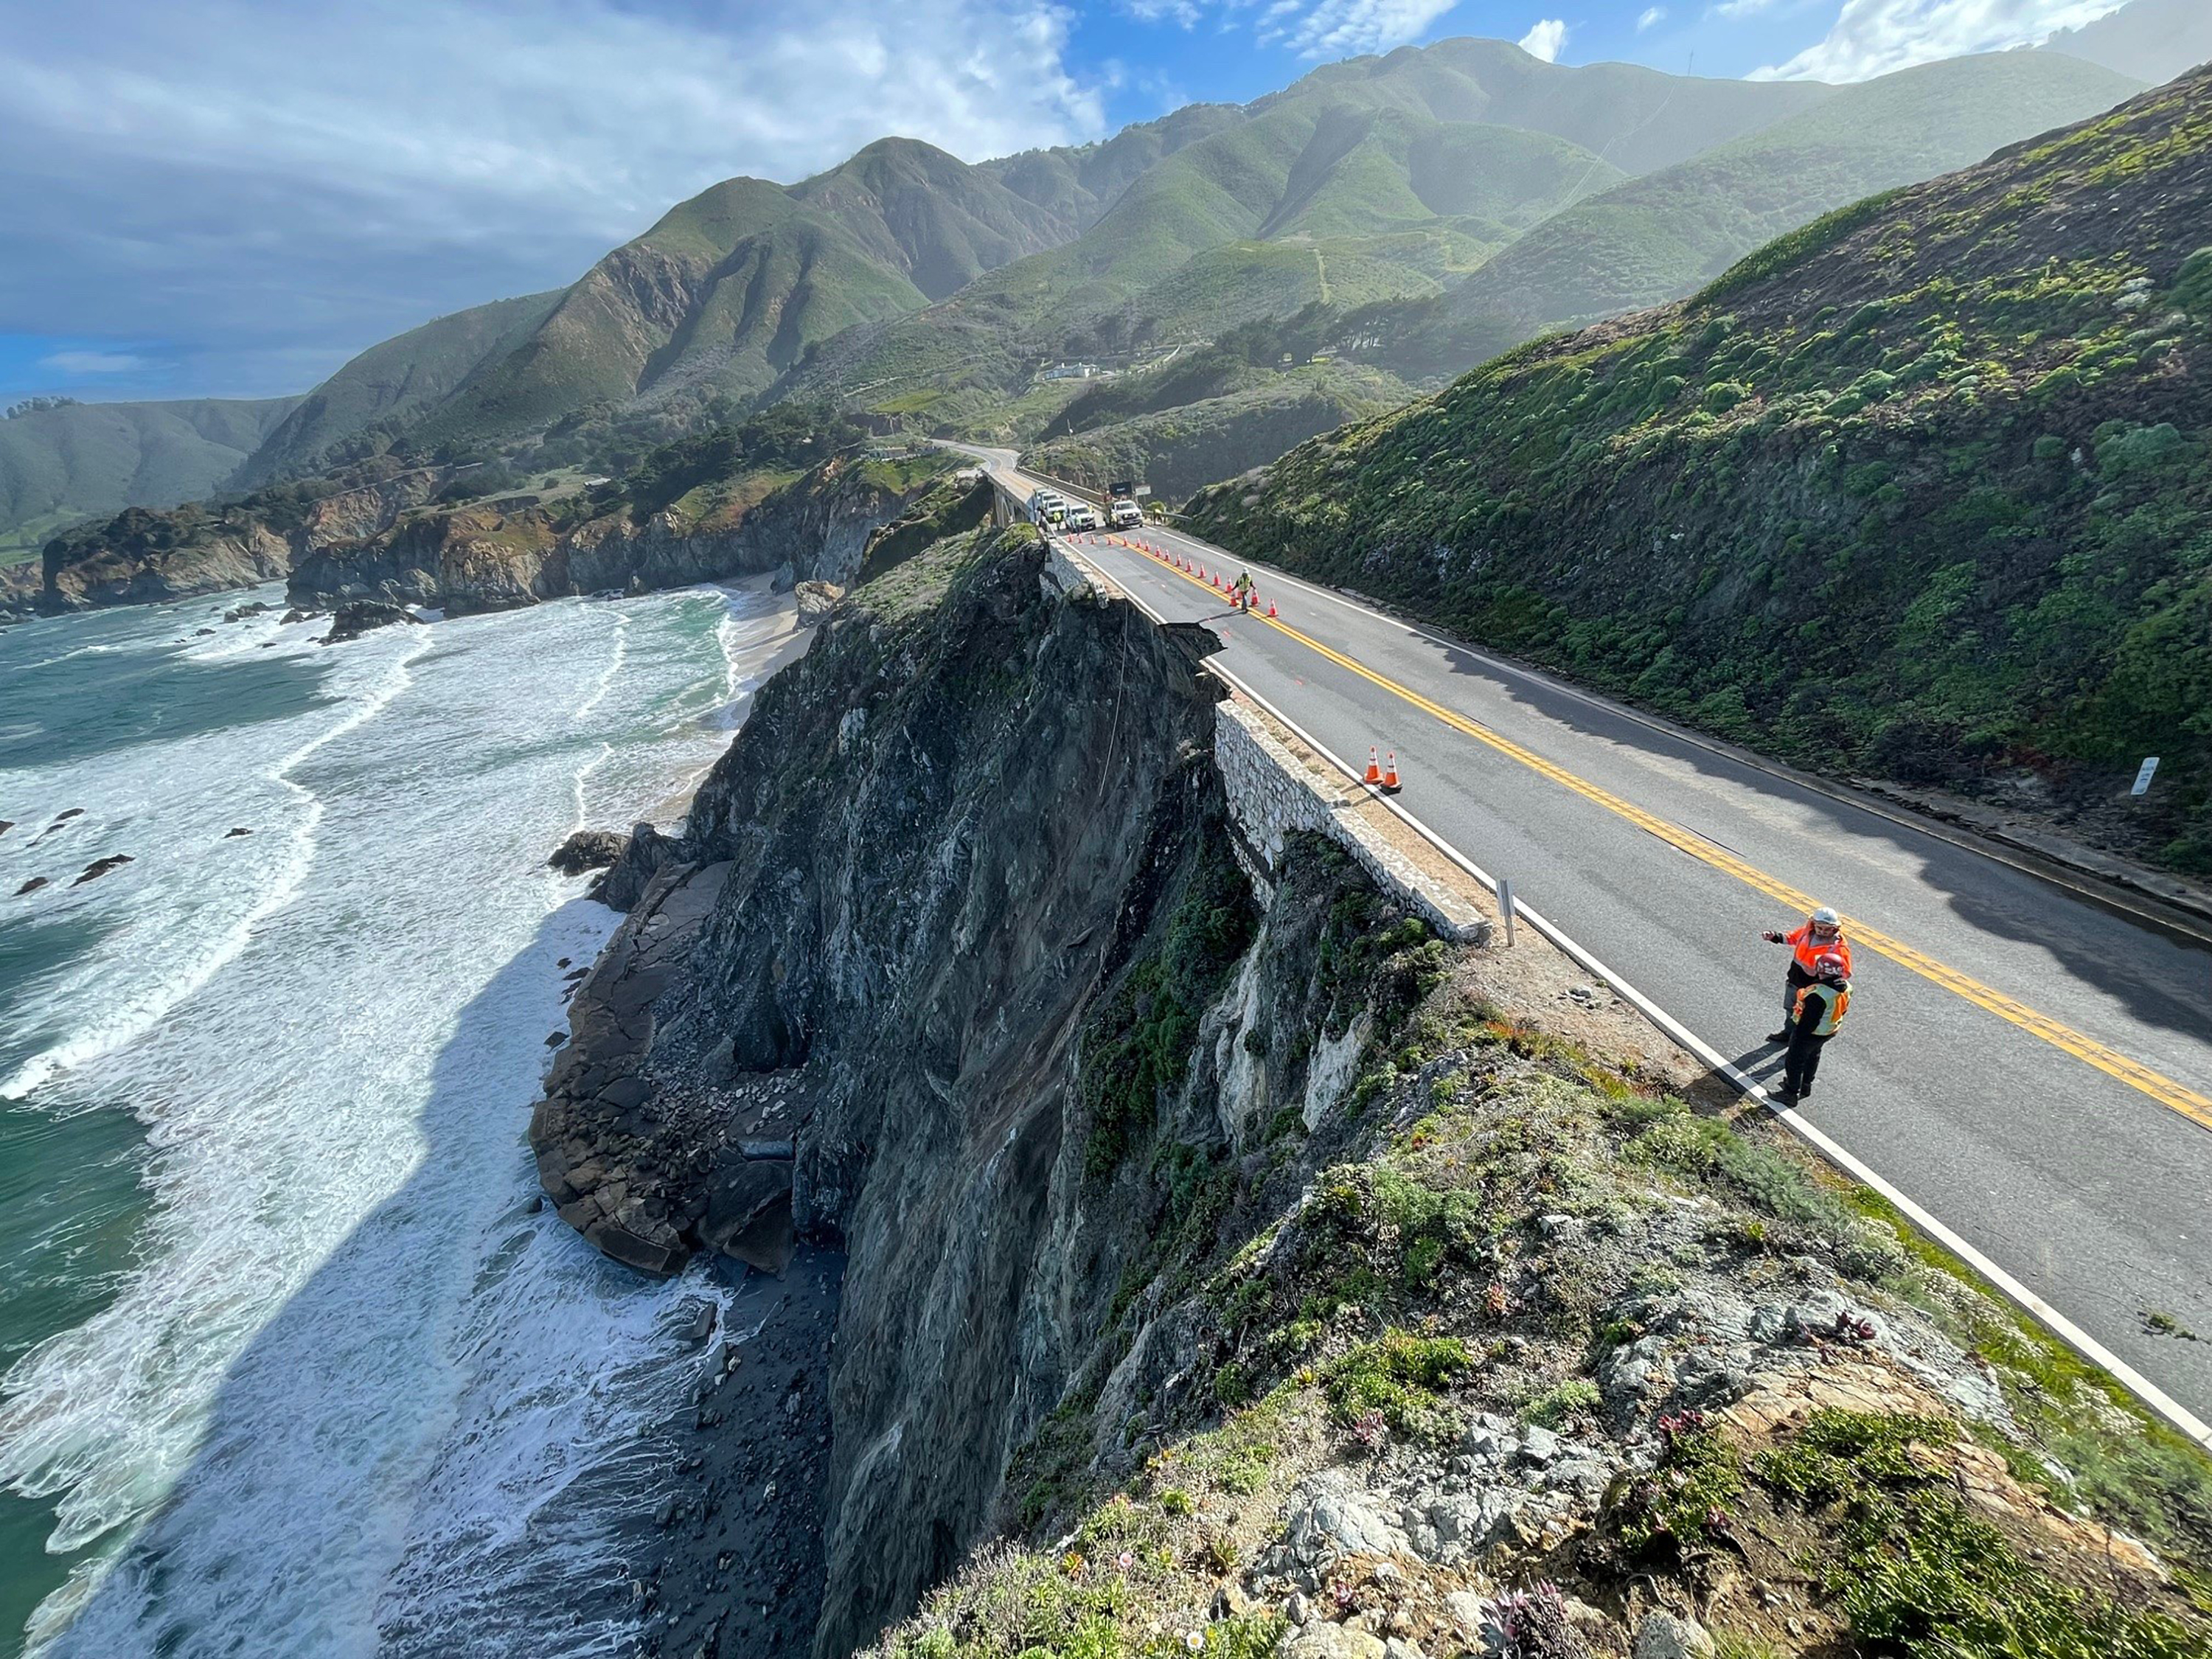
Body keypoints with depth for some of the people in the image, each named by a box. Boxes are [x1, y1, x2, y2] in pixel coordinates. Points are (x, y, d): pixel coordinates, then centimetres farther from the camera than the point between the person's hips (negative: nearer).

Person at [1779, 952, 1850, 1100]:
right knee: (1813, 1056, 30)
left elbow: (1810, 1020, -29)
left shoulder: (1818, 994, -39)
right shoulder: (1845, 987, -13)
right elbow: (1843, 1009, 5)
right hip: (1830, 1031, 8)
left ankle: (1792, 1092, 28)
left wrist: (1799, 1034, -15)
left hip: (1810, 1033, -8)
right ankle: (1806, 1085, 48)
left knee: (1795, 1061, 13)